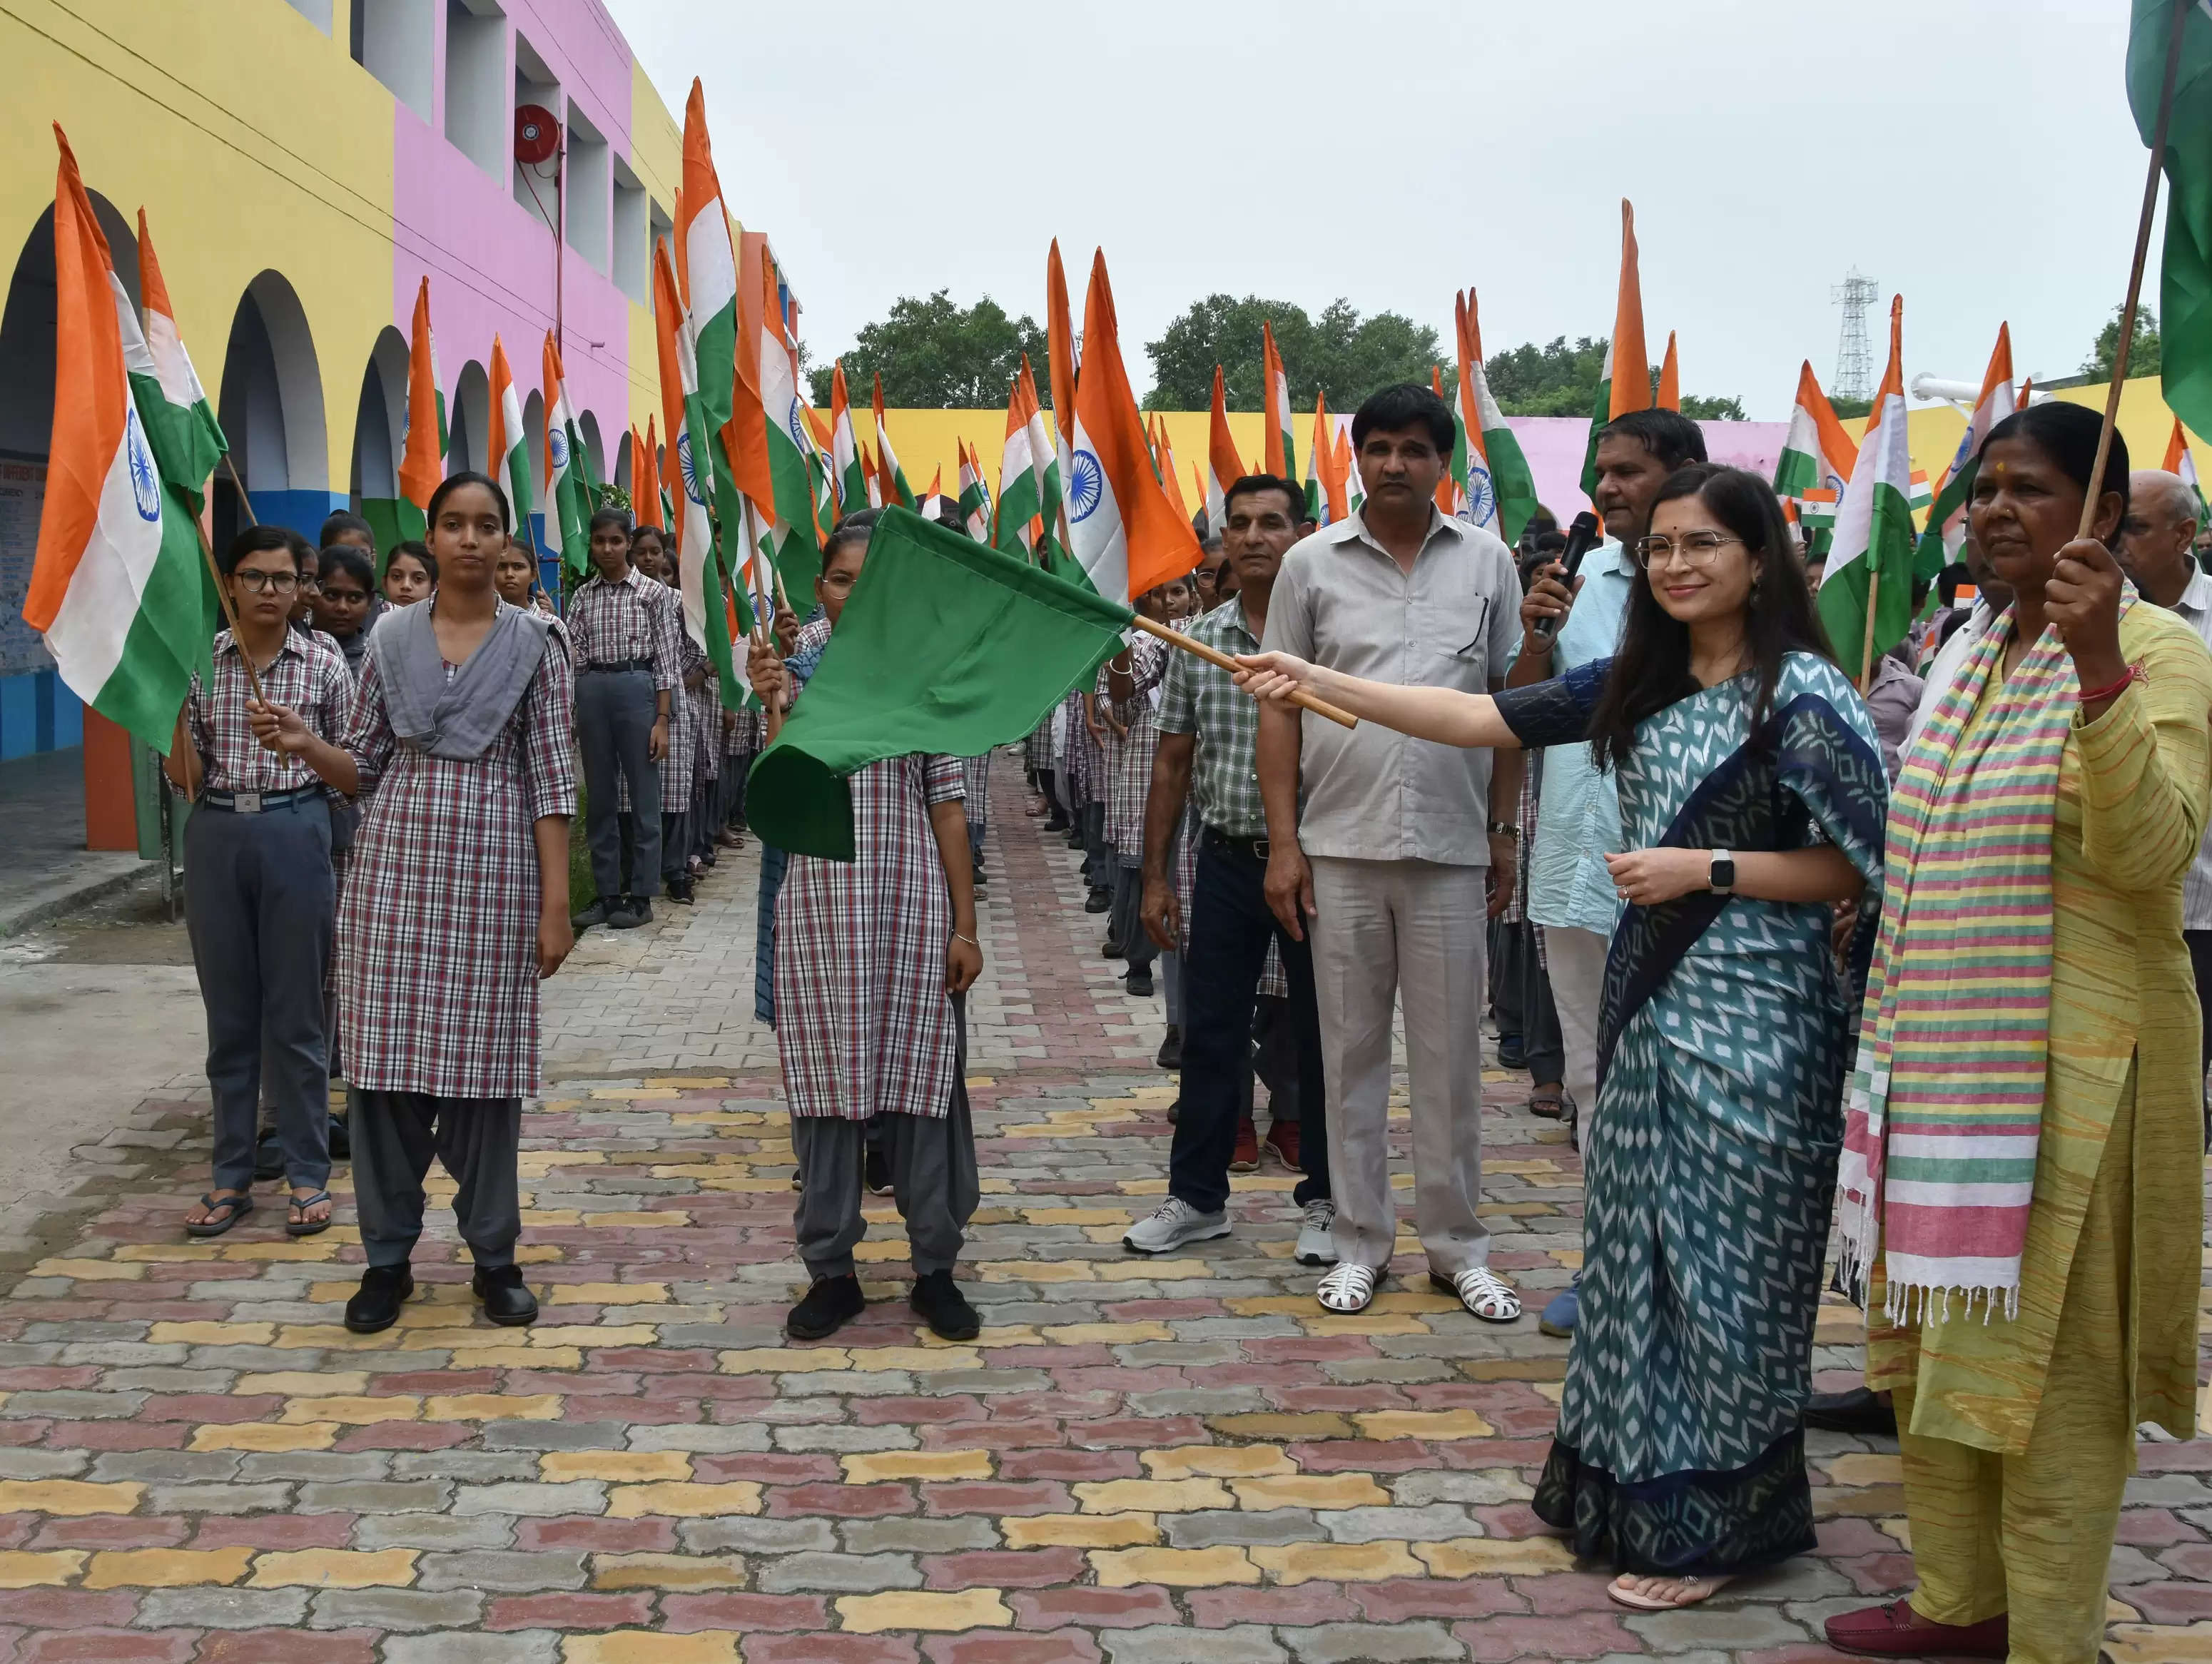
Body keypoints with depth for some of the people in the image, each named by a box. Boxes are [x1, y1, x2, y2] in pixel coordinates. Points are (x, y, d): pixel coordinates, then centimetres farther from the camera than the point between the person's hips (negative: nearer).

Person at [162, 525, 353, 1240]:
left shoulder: (324, 664, 1)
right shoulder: (199, 661, 4)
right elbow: (183, 775, 2)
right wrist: (171, 699, -11)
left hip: (294, 831, -2)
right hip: (215, 834, 2)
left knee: (295, 1014, 3)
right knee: (229, 1014, 8)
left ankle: (308, 1175, 11)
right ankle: (231, 1176, 17)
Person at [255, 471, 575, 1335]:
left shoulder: (534, 642, 1)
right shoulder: (391, 638, 7)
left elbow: (553, 779, -2)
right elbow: (366, 767, 11)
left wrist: (556, 904, -7)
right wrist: (307, 746, -11)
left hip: (494, 871, -2)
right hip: (396, 866, 2)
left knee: (484, 1064, 3)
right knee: (386, 1060, 2)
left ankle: (493, 1256, 16)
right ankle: (387, 1257, 13)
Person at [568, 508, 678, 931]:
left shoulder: (650, 592, 1)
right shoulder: (583, 596, 11)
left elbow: (665, 658, -1)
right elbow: (572, 656, 7)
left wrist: (662, 721, -7)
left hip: (637, 687, -4)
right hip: (591, 692, 4)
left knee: (643, 797, 0)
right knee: (599, 799, 8)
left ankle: (641, 896, 6)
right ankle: (606, 893, 15)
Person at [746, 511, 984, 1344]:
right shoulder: (797, 677, 3)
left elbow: (947, 809, 3)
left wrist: (965, 925, 0)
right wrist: (777, 710, -20)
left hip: (912, 909, 0)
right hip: (820, 909, 1)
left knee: (921, 1085, 3)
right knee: (825, 1087, 5)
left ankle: (936, 1267, 14)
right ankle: (830, 1269, 15)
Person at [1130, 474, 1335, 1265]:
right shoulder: (1198, 642, 6)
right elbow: (1173, 763, 10)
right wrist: (1155, 875, 8)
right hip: (1226, 863, 4)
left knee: (1322, 1036, 6)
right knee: (1209, 1031, 9)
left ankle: (1324, 1200, 19)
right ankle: (1196, 1196, 21)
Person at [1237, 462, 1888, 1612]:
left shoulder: (1802, 694, -11)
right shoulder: (1640, 684, 9)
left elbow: (1855, 866, -11)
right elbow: (1480, 720, 7)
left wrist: (1705, 870, -17)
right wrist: (1315, 682, 3)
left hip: (1751, 1015, -7)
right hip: (1651, 997, 7)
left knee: (1719, 1259, 0)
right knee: (1637, 1246, 13)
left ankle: (1713, 1523, 13)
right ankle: (1632, 1489, 27)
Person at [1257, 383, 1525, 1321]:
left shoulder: (1487, 561, 5)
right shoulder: (1312, 563, 3)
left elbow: (1508, 702, 9)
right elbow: (1280, 706, 3)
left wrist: (1504, 832, 5)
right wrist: (1284, 841, -3)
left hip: (1451, 848, 0)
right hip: (1341, 845, 0)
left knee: (1450, 1055, 7)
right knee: (1352, 1052, 8)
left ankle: (1458, 1245, 19)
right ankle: (1360, 1243, 19)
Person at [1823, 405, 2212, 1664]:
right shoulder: (1974, 651, 13)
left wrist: (2100, 665, -35)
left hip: (2066, 1070, -8)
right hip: (1943, 1061, 8)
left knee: (2047, 1359, 0)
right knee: (1938, 1342, 15)